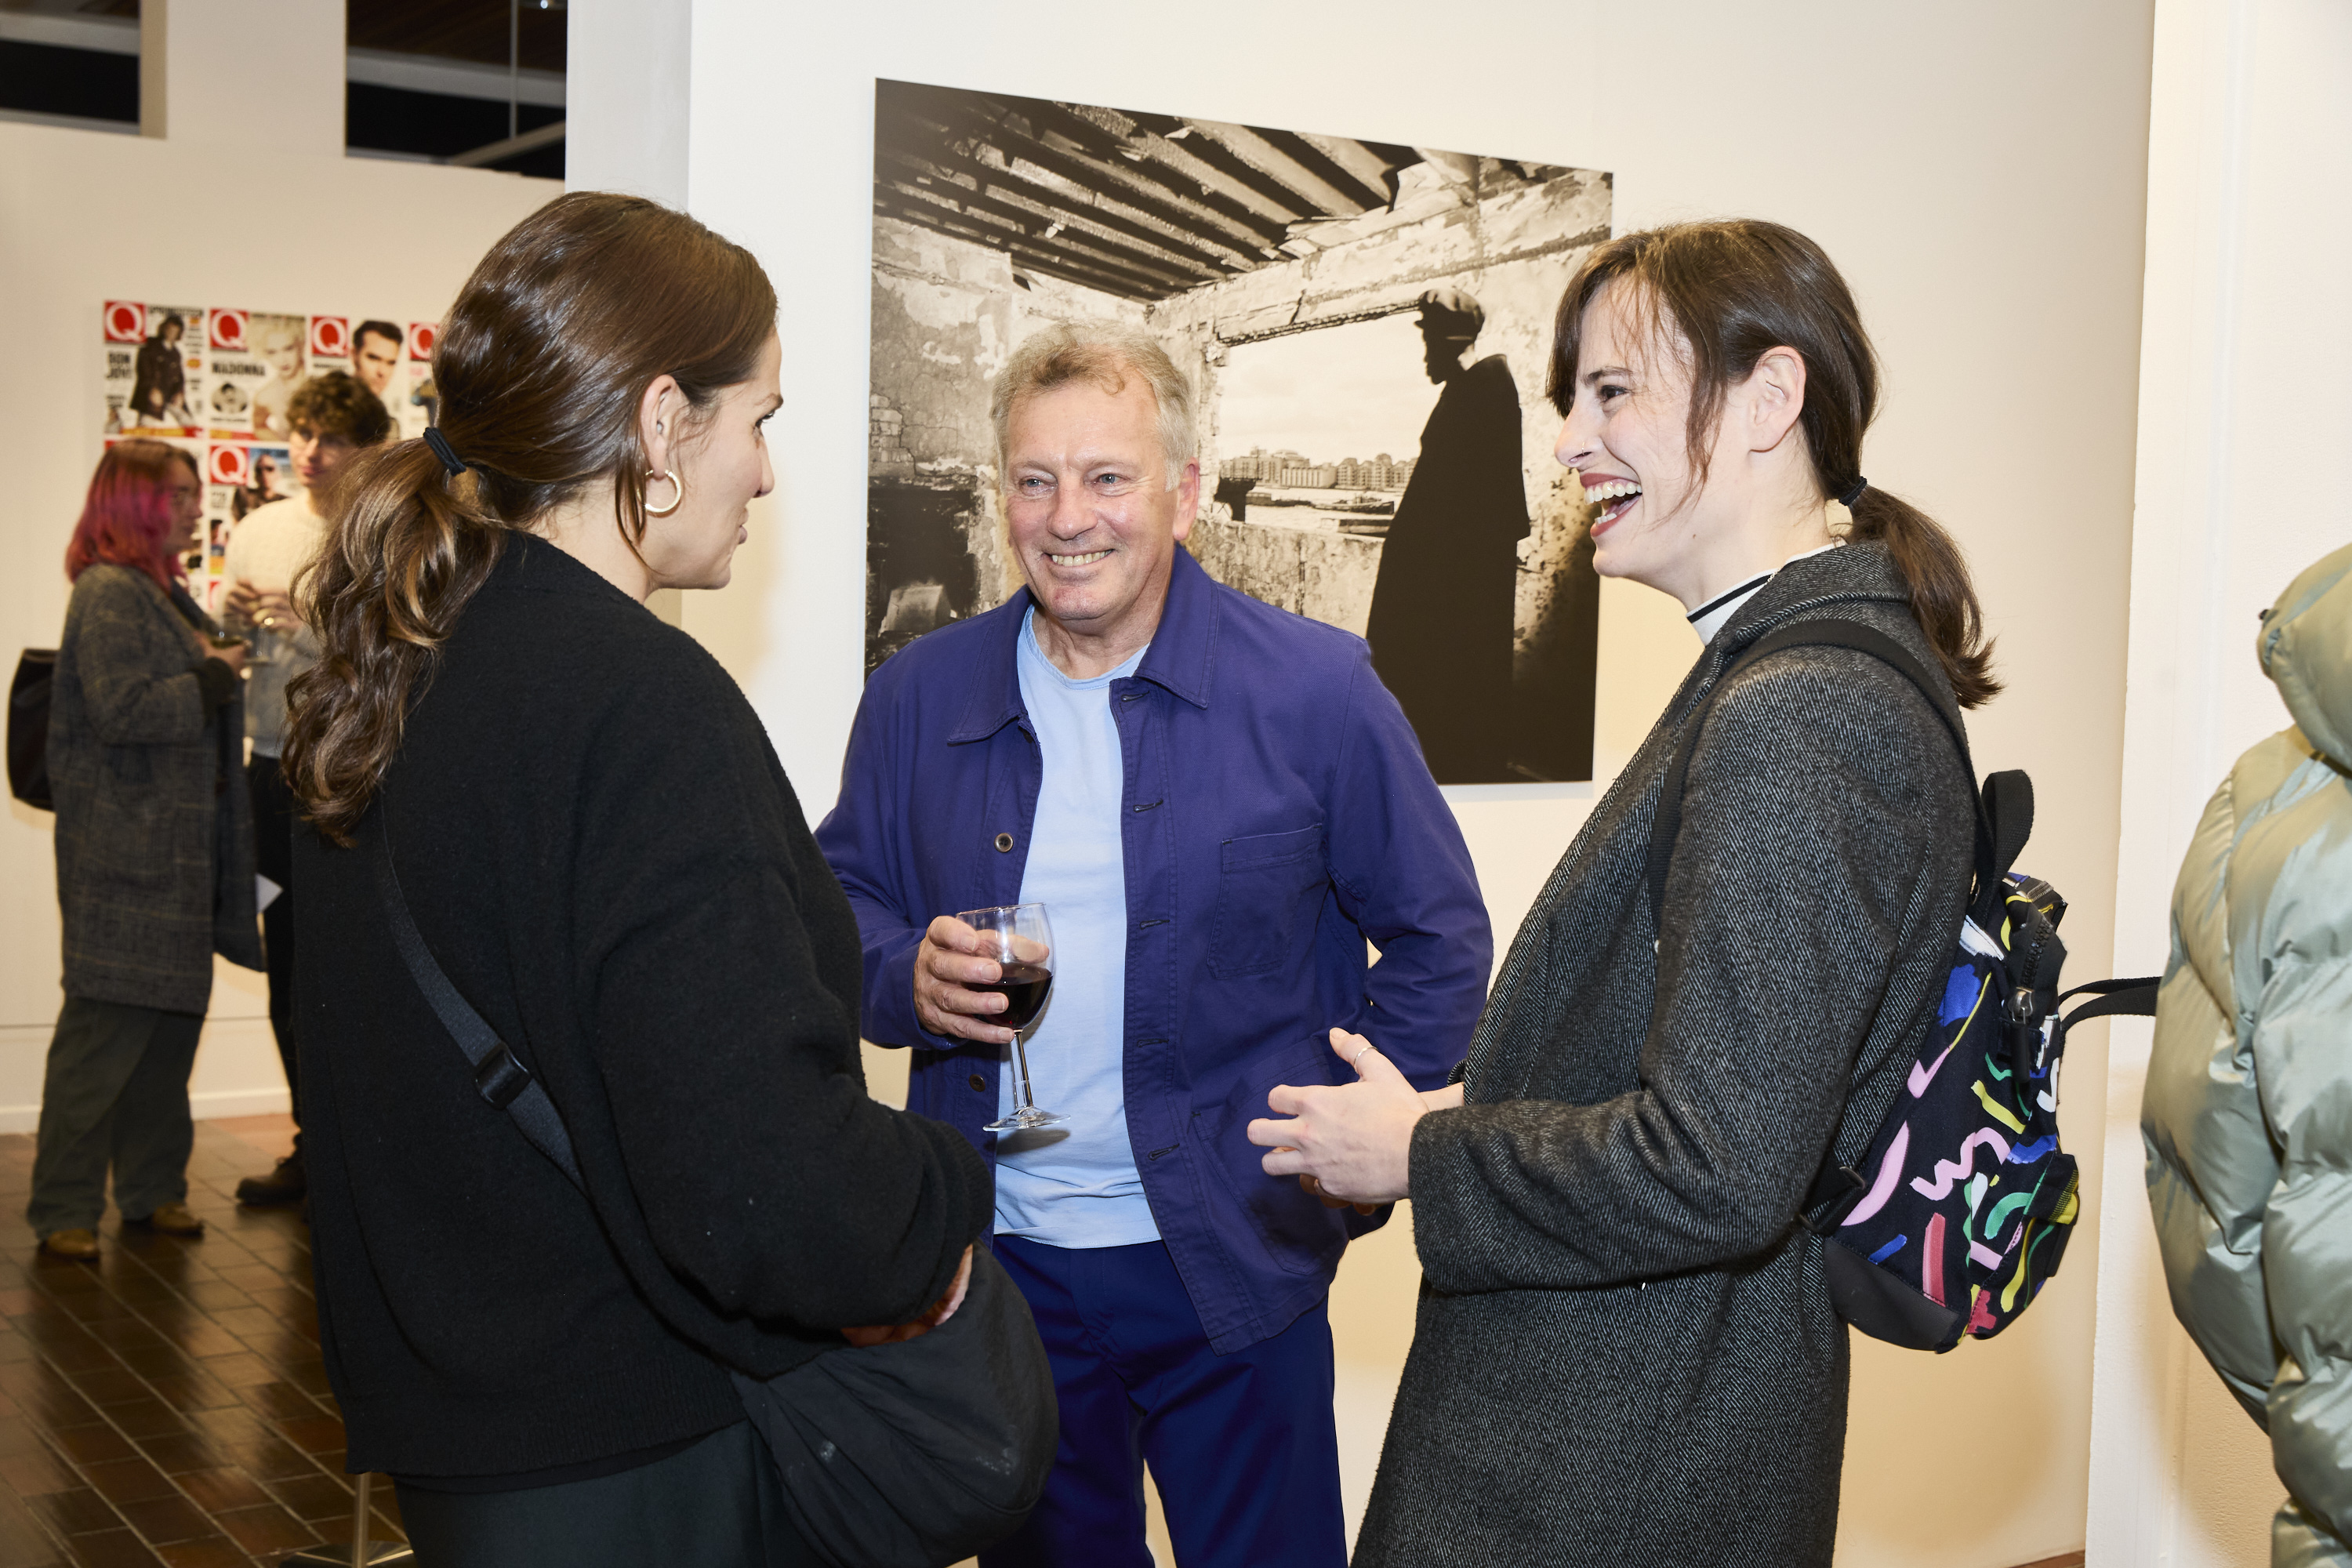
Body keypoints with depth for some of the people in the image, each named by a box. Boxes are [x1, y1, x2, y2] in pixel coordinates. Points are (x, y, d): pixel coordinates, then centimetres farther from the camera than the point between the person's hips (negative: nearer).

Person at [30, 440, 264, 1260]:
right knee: (106, 1025, -5)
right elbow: (120, 708, -23)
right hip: (123, 850, -10)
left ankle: (152, 1189, 23)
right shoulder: (109, 594, -12)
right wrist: (212, 678, -13)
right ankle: (64, 1209, 3)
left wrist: (227, 657, 13)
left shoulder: (166, 593, 19)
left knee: (172, 1018, 13)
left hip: (179, 847, 10)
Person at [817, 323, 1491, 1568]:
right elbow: (844, 903, 10)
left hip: (1234, 1275, -2)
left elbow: (1438, 939, -1)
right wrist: (906, 975, -12)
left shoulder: (1313, 687, -6)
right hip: (1002, 1267, 3)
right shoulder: (917, 697, 2)